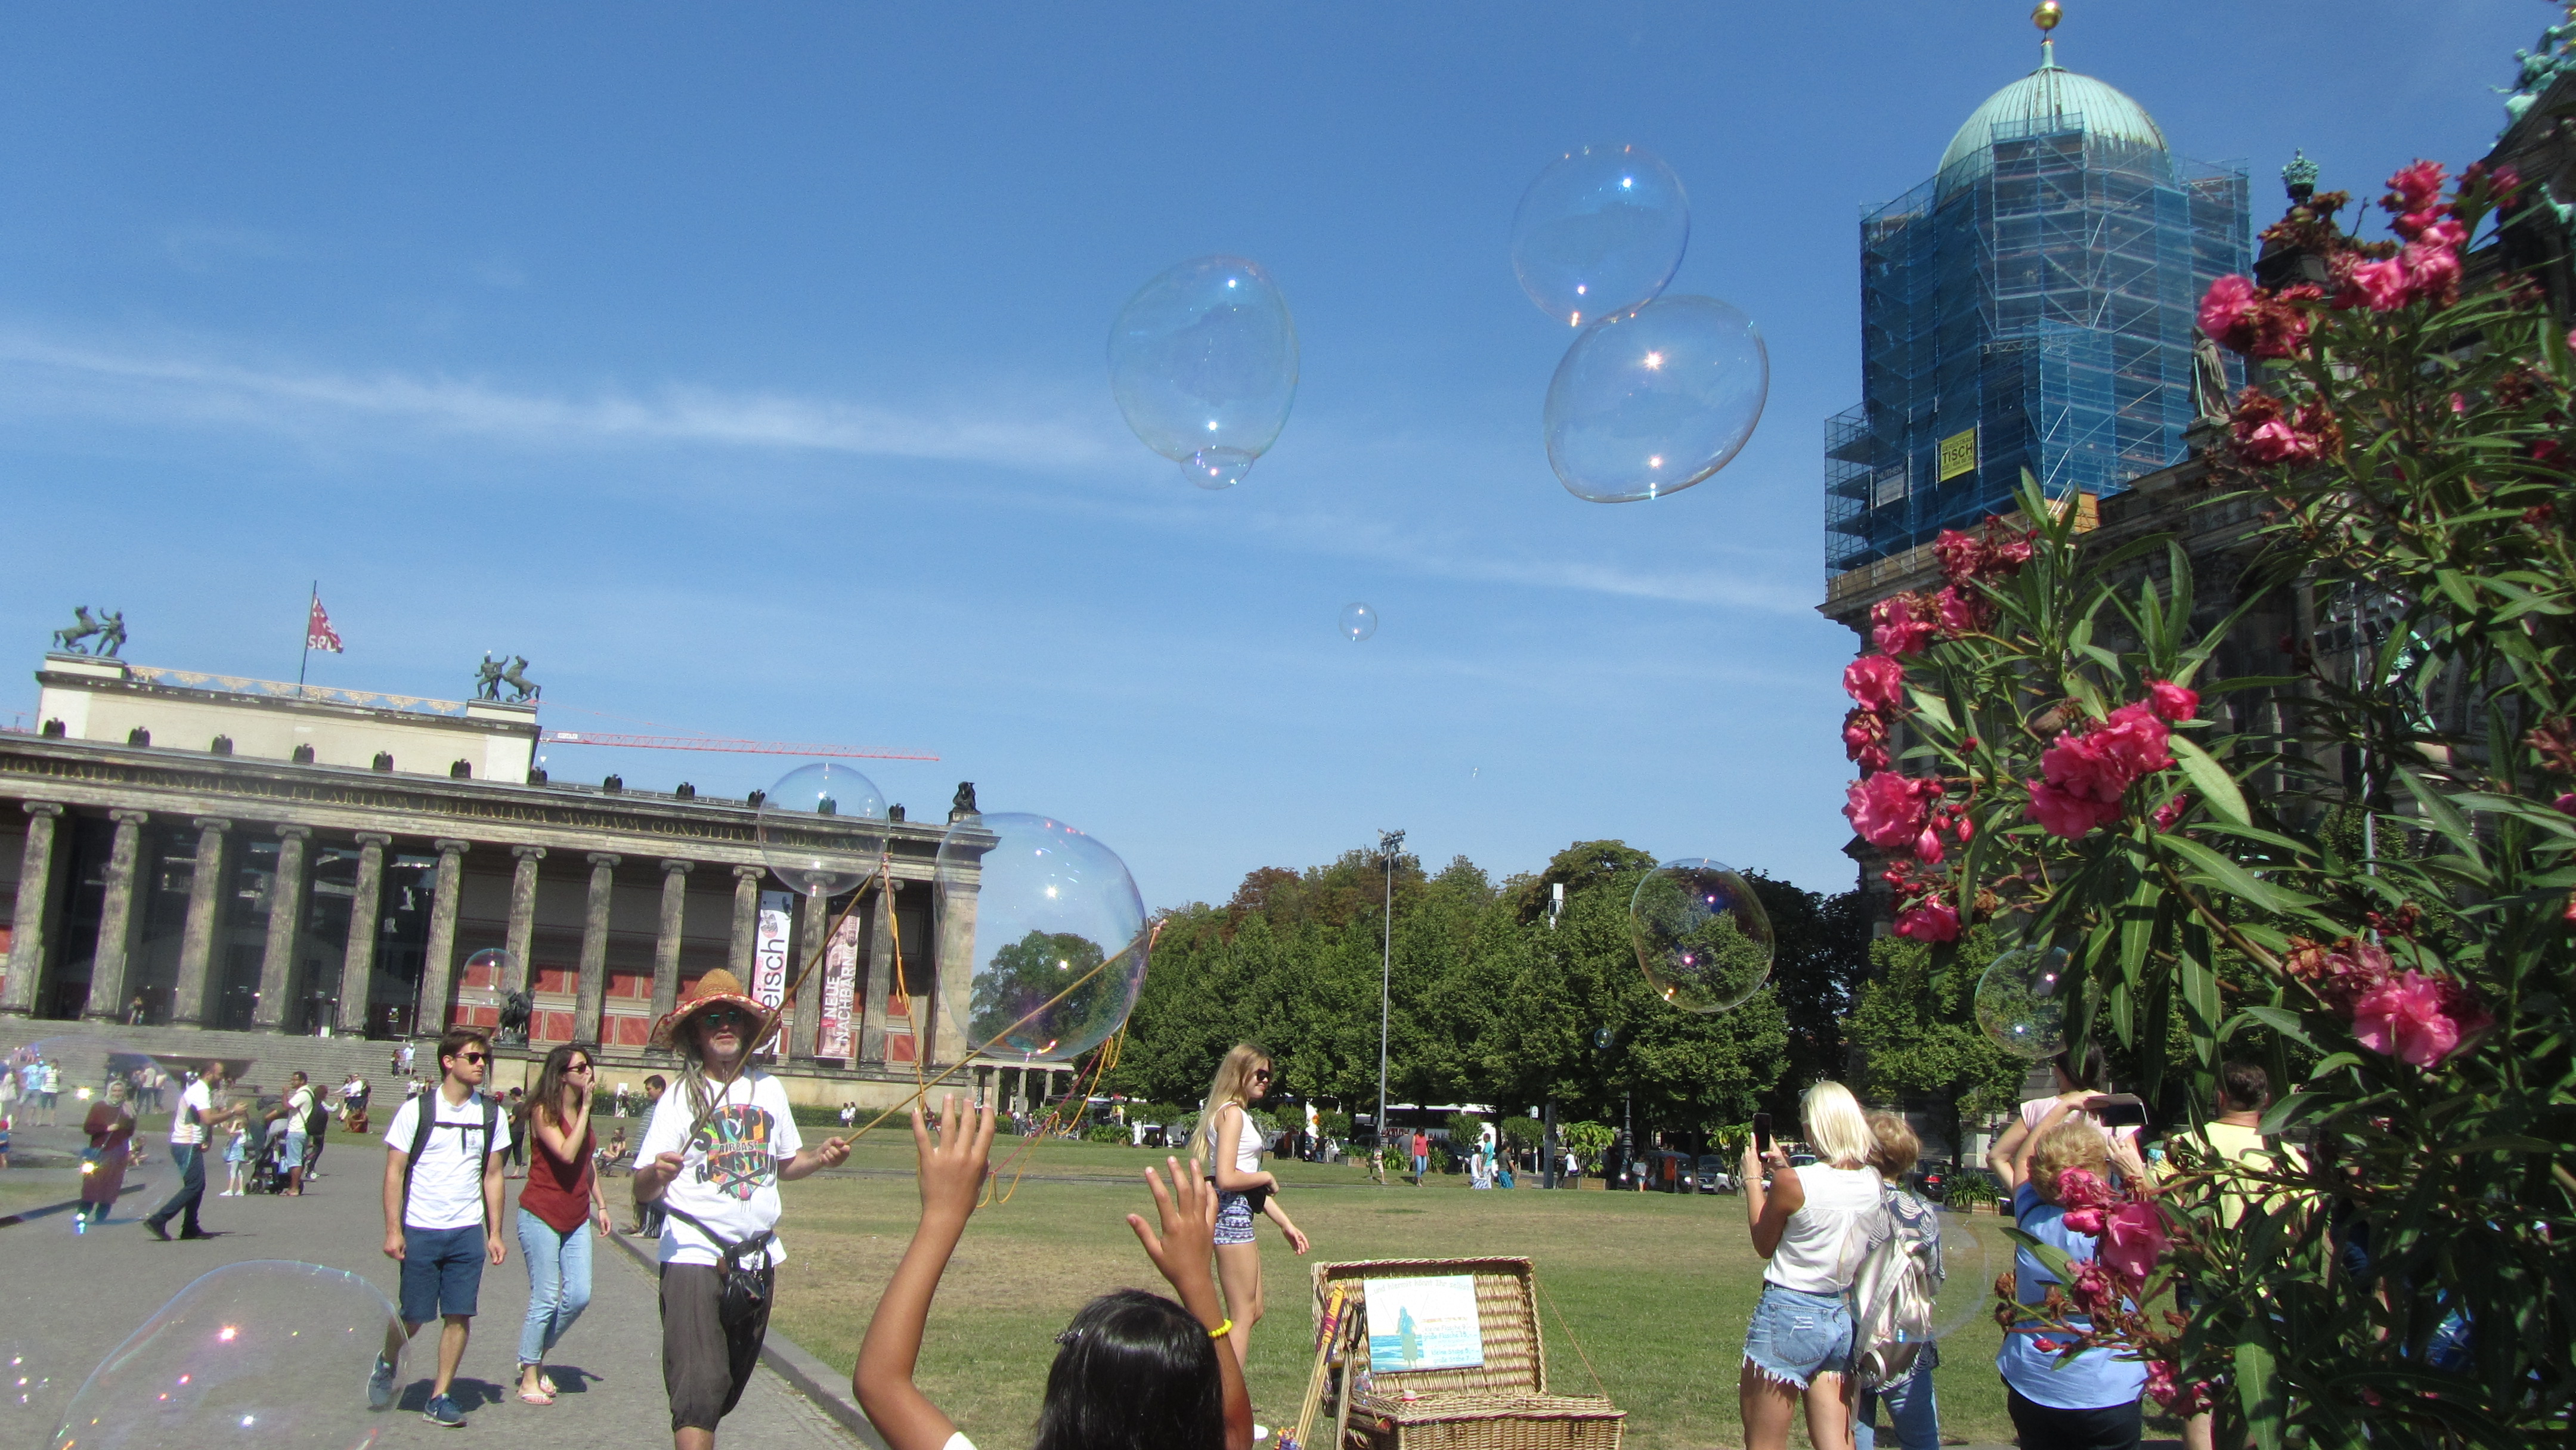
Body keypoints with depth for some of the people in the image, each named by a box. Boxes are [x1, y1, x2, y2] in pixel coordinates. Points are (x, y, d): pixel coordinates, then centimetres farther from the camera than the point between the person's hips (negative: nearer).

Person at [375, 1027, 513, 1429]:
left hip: (468, 1232, 3)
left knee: (459, 1317, 0)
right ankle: (386, 1365, 35)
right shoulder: (417, 1110, -4)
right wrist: (393, 1230, -8)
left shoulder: (491, 1114, 5)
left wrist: (495, 1234, 7)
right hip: (420, 1230, -2)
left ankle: (440, 1397, 13)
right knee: (413, 1316, 5)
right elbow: (394, 1172, -2)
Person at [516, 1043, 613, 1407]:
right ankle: (529, 1376, 11)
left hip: (576, 1219, 7)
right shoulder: (544, 1111, -12)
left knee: (579, 1296, 2)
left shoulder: (583, 1111, 9)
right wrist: (585, 1108, -20)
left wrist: (600, 1205, 16)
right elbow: (567, 1154, -25)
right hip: (542, 1216, -7)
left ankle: (535, 1357, 23)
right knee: (545, 1299, -3)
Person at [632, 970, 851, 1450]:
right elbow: (642, 1191, -9)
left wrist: (820, 1157, 0)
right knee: (699, 1385, -15)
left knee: (731, 1384, 15)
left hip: (758, 1260, 5)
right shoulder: (680, 1097, -5)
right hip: (695, 1256, -5)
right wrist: (658, 1173, -31)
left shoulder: (770, 1090, 8)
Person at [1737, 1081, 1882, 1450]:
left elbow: (1764, 1245, -2)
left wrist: (1753, 1178, 6)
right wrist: (1783, 1168, 21)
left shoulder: (1792, 1183, -18)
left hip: (1787, 1315, -6)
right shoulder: (1872, 1182, 0)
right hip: (1842, 1319, 6)